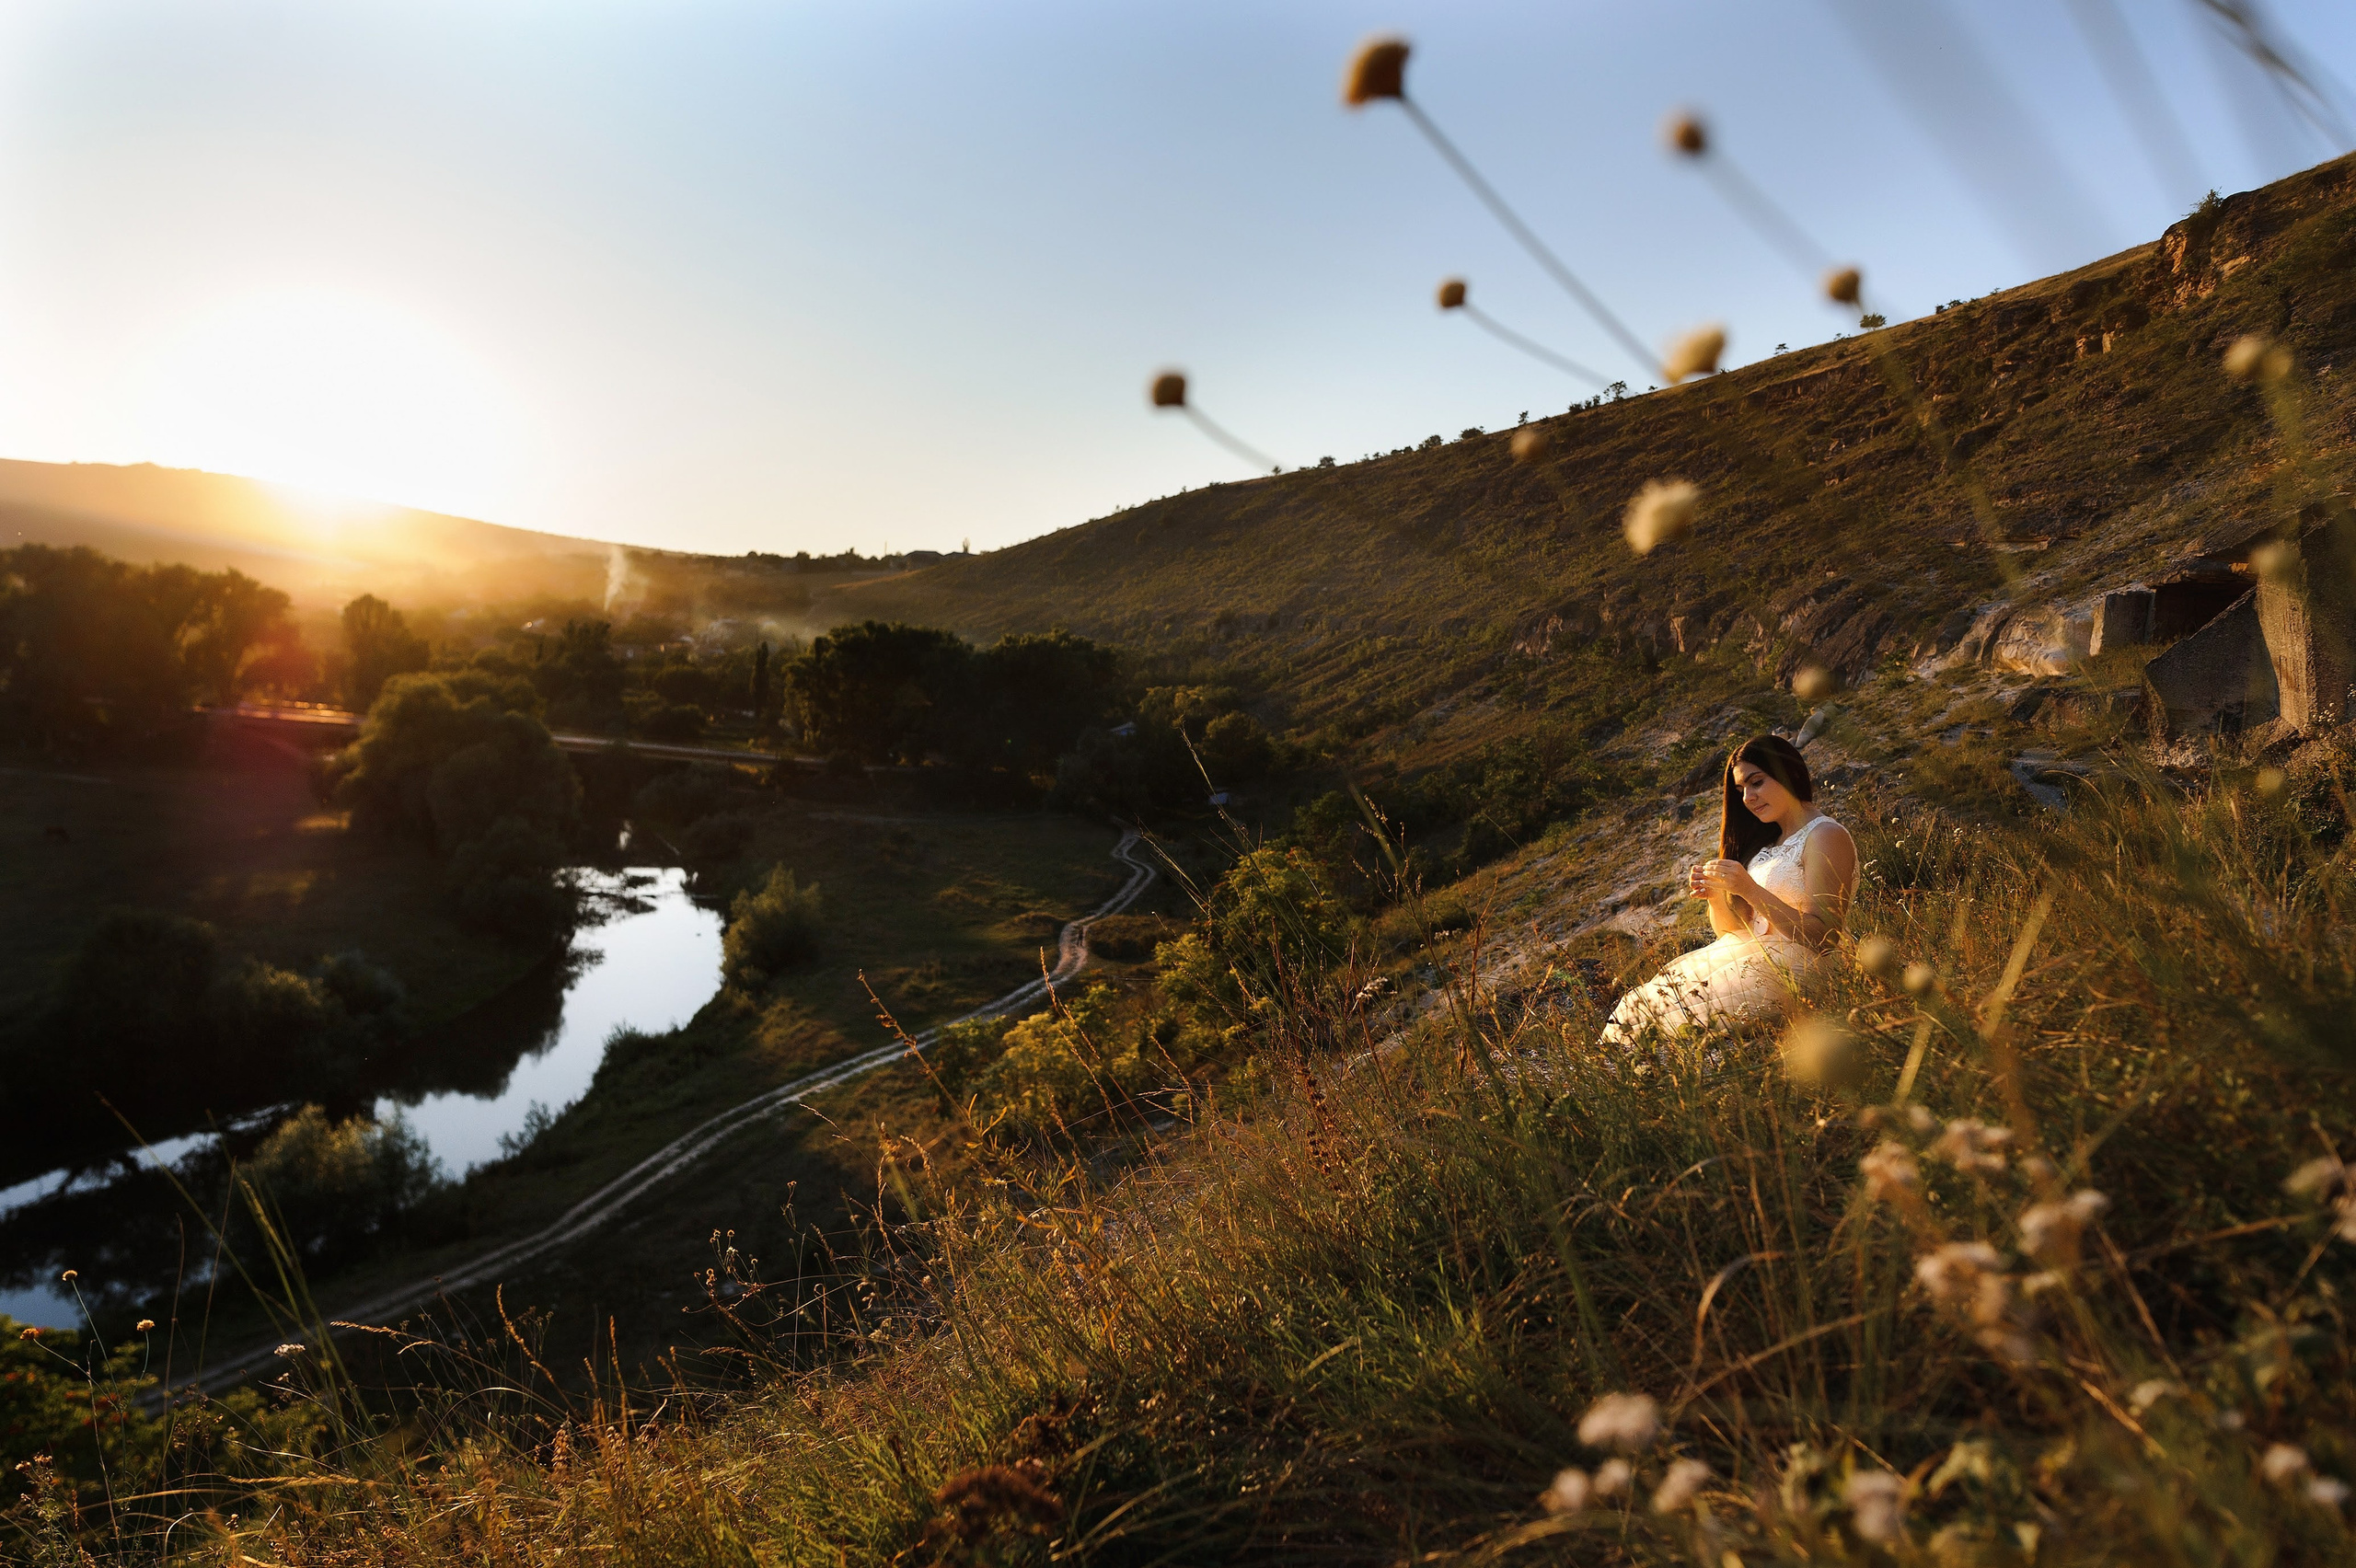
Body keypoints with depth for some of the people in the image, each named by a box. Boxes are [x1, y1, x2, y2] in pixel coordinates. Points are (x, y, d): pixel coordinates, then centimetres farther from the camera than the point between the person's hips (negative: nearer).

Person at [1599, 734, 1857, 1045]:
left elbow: (1823, 936, -14)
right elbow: (1730, 929, 17)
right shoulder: (1765, 841, 19)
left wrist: (1751, 890, -22)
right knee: (1638, 1004, -13)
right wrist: (1716, 896, -5)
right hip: (1745, 956, 8)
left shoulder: (1827, 837, -5)